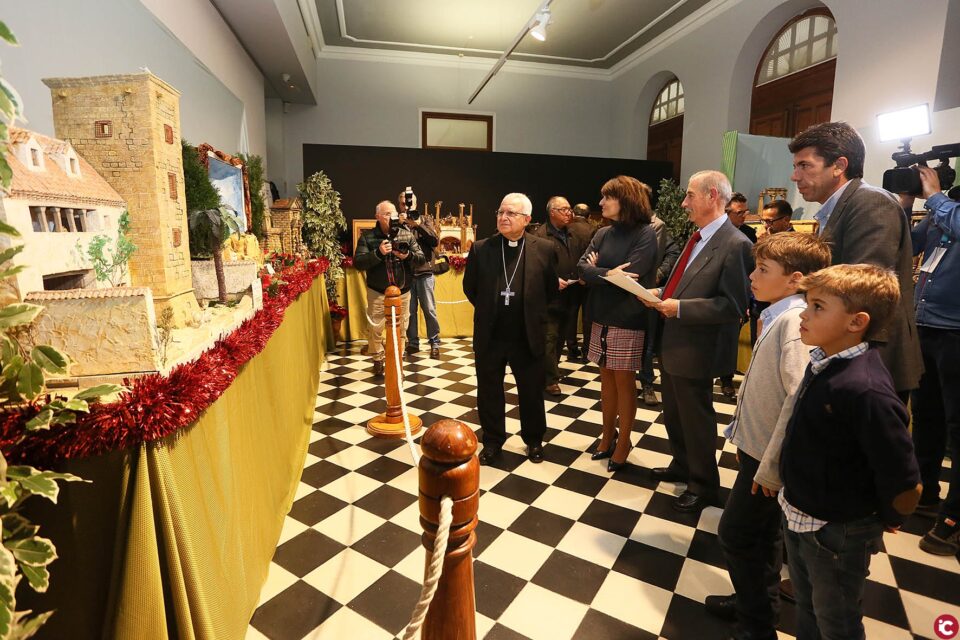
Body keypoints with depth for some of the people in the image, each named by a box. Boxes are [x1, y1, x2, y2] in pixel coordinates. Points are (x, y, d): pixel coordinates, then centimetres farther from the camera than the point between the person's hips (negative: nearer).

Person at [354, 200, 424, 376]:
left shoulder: (407, 235, 2)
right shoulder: (367, 237, -3)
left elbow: (421, 258, 0)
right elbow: (358, 263, -12)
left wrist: (408, 256, -20)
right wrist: (378, 253, -24)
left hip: (402, 292, 2)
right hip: (377, 292, -1)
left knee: (400, 329, 9)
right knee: (375, 329, 6)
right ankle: (377, 360, 29)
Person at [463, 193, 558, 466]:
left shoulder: (544, 249, -5)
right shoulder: (481, 249, -3)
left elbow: (551, 290, 5)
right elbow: (469, 287, 8)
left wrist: (532, 313, 6)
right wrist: (488, 310, 8)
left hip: (528, 337, -1)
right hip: (489, 336, 1)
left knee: (532, 392, 14)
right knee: (489, 392, 13)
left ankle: (534, 440, 37)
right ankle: (492, 441, 33)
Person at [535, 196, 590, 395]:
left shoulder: (573, 235, 14)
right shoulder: (540, 235, -10)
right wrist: (553, 280, -21)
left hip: (569, 297, 7)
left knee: (562, 336, 16)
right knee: (550, 338, -3)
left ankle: (551, 370, 32)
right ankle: (551, 379, 7)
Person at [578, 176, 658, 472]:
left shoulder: (645, 234, -11)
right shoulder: (602, 234, 7)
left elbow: (629, 278, -21)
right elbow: (583, 268, -3)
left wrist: (597, 271, -10)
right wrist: (608, 273, -19)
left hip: (628, 321, -6)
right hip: (601, 318, 6)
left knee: (624, 381, 5)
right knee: (607, 378, 14)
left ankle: (623, 444, 21)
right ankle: (608, 436, 29)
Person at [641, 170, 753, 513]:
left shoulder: (735, 244, -19)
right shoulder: (698, 237, 8)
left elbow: (733, 306, -22)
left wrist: (680, 308, -23)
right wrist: (663, 294, 2)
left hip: (695, 350, -9)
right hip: (673, 343, 9)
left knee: (696, 420, 9)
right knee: (673, 415, 23)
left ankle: (703, 486, 30)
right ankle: (681, 466, 45)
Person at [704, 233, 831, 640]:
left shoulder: (794, 320, -24)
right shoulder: (777, 316, 5)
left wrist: (771, 464, -24)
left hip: (768, 456, -9)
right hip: (758, 446, 9)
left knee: (735, 533, 5)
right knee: (762, 533, 22)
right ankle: (758, 604, 41)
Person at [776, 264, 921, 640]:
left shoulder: (866, 390, -32)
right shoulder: (823, 363, -7)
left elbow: (905, 485, -26)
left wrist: (886, 520, -7)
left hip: (837, 534, -6)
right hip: (797, 517, 6)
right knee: (806, 609, 29)